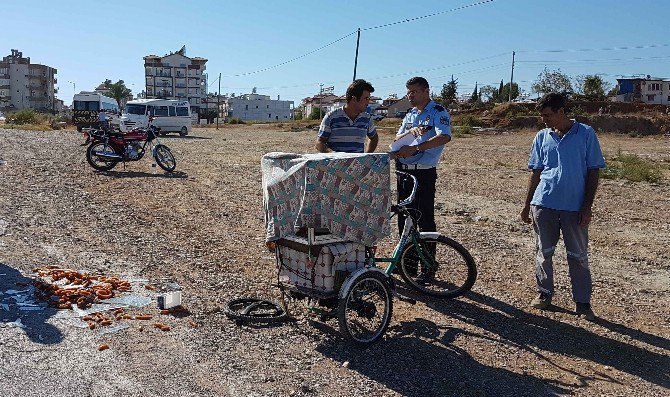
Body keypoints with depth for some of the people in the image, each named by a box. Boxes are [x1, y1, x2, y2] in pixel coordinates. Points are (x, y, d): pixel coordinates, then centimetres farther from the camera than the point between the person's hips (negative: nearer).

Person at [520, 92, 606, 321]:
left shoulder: (586, 134, -2)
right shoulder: (542, 137, 6)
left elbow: (593, 171, -1)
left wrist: (587, 206, -7)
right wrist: (527, 205, 11)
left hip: (574, 206, -2)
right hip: (543, 204, 3)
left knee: (578, 256, 6)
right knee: (544, 252, 11)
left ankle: (582, 302, 16)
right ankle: (544, 293, 27)